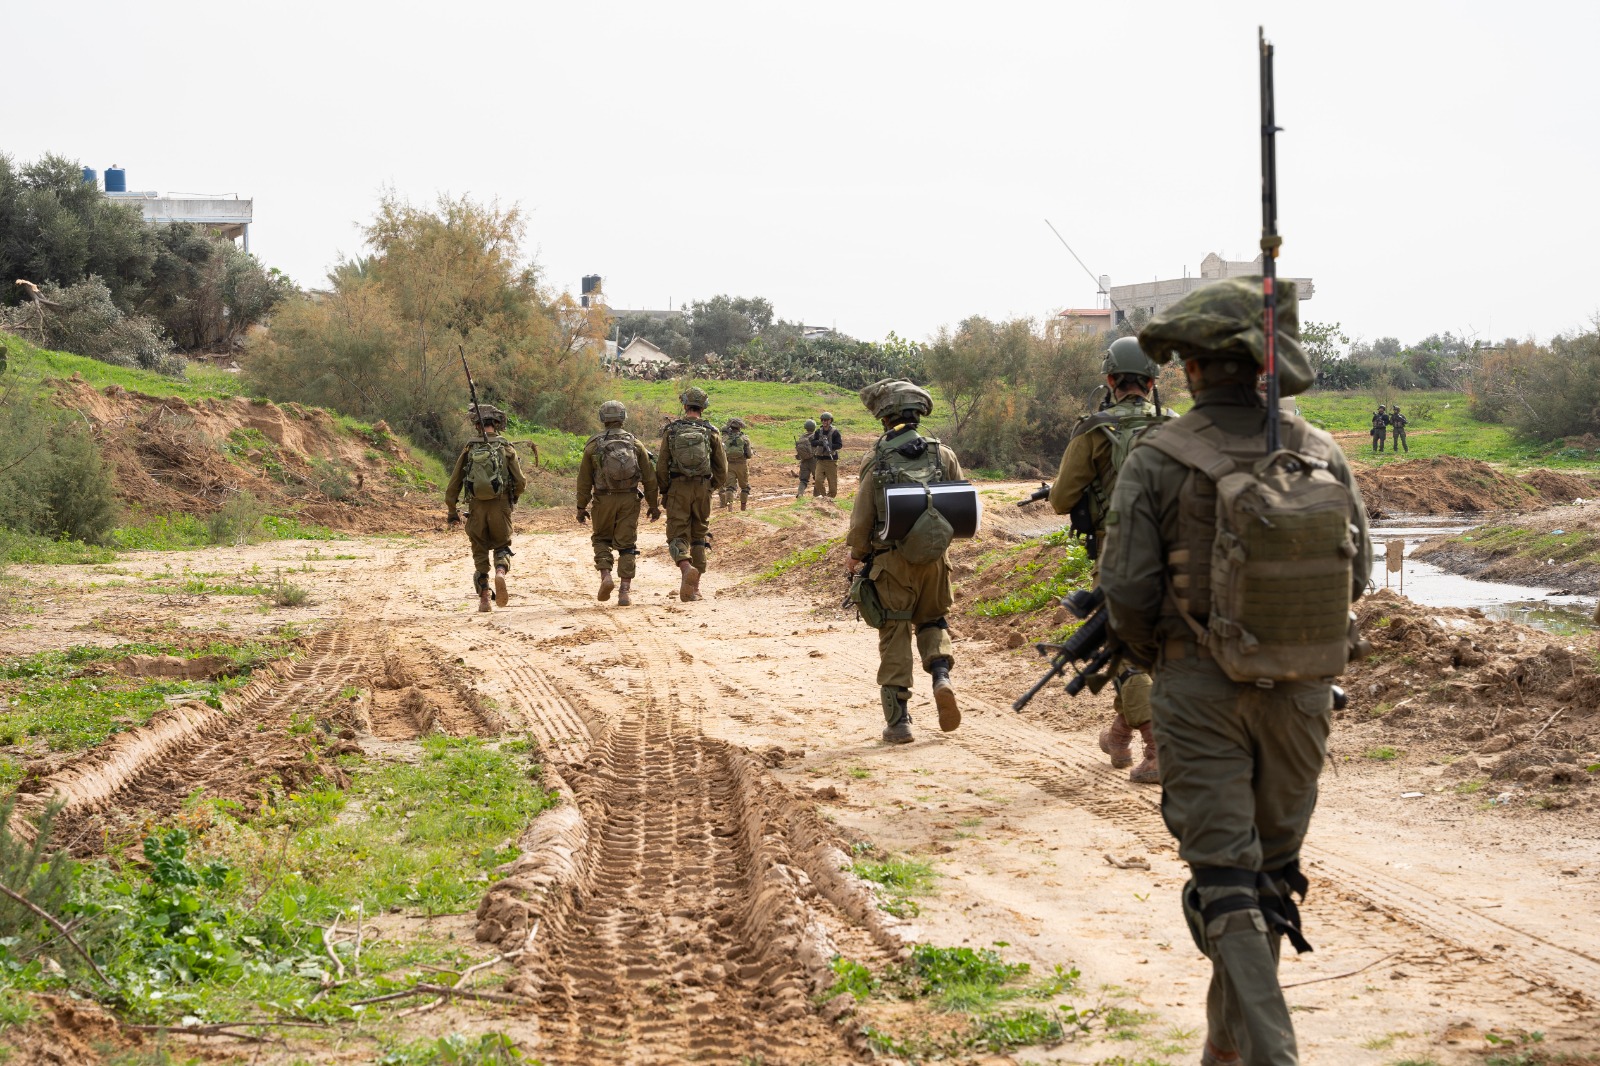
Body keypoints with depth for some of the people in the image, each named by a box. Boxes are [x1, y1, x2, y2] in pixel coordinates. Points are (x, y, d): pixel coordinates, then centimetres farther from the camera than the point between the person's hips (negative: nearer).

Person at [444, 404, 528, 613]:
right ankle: (500, 572, -17)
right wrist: (514, 498, 18)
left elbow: (454, 484, 3)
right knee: (502, 546, 15)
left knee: (480, 552, 15)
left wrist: (452, 512, 13)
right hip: (500, 507, -1)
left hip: (476, 507, 1)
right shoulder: (506, 448, -1)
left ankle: (484, 598, 11)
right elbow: (521, 482, -4)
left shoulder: (469, 449, 2)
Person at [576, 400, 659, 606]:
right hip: (629, 500, 1)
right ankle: (625, 590, 0)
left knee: (601, 539, 19)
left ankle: (605, 575, -2)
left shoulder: (593, 445, -1)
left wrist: (581, 507, 8)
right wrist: (653, 505, 12)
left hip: (603, 500, -1)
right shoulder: (635, 444, 2)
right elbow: (649, 478, 4)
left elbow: (584, 480, 0)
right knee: (627, 544, 6)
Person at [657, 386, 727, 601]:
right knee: (699, 535, 13)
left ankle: (686, 567, -29)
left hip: (678, 489, -2)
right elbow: (722, 467, 5)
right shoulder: (711, 431, 1)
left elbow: (662, 465, -1)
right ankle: (695, 586, 12)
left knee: (677, 535, 1)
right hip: (702, 489, 2)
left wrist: (664, 491, 11)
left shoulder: (672, 430, -2)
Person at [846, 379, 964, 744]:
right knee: (932, 620, 23)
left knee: (895, 637, 6)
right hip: (935, 558, 2)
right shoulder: (943, 454, -1)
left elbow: (861, 518, -7)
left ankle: (898, 720, 5)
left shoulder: (877, 461, -9)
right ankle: (942, 676, -4)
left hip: (892, 562, -2)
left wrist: (856, 556, 10)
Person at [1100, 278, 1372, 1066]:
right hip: (1302, 691, 4)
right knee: (1271, 873, 18)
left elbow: (1127, 592, -12)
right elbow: (1356, 572, 4)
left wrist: (1150, 654, 8)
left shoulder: (1158, 461, -13)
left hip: (1201, 695, -3)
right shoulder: (1322, 453, -2)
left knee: (1225, 882, 1)